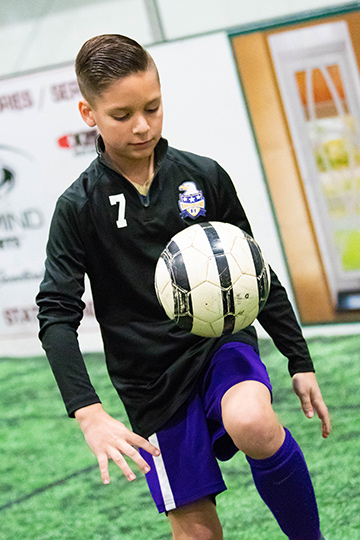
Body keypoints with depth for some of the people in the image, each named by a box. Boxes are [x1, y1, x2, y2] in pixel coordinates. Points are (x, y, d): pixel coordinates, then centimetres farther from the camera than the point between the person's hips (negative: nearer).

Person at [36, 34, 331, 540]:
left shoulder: (205, 176, -1)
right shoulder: (79, 207, -6)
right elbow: (57, 314, -11)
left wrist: (300, 361, 8)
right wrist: (89, 413, -23)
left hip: (223, 343, 0)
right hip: (153, 379, 0)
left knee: (252, 423, -33)